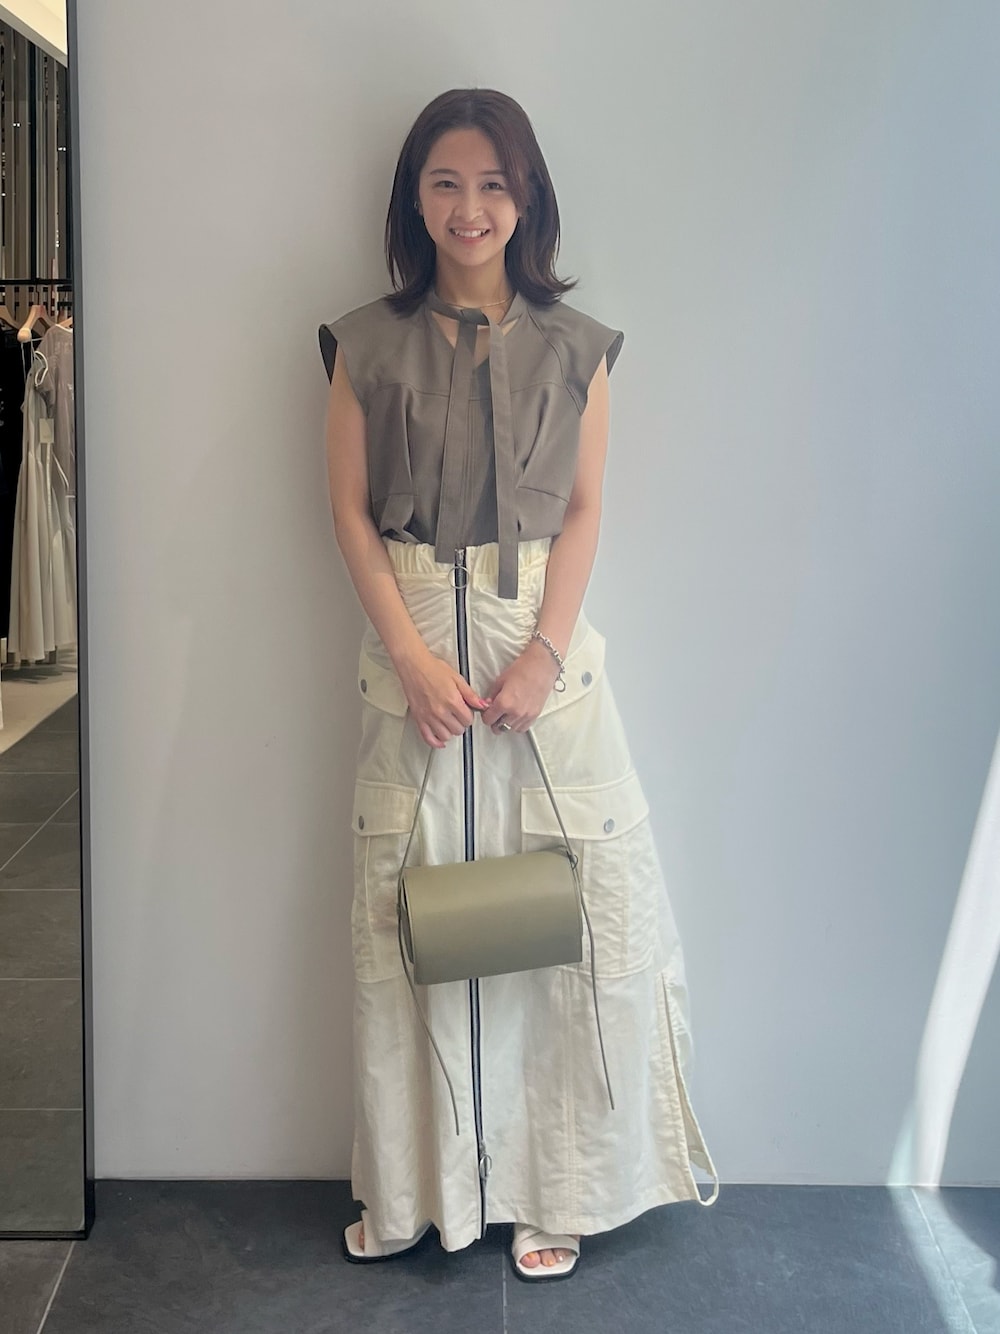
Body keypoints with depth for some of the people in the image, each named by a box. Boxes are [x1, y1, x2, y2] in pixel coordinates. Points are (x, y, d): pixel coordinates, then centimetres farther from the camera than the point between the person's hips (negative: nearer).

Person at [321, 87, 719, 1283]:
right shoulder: (369, 344, 3)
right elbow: (352, 514, 0)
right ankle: (412, 1188, 22)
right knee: (408, 909, 5)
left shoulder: (573, 345, 4)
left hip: (544, 641, 0)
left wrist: (544, 655, -11)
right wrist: (415, 658, -11)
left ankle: (556, 1186, 19)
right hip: (413, 646, 0)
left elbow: (585, 509, 1)